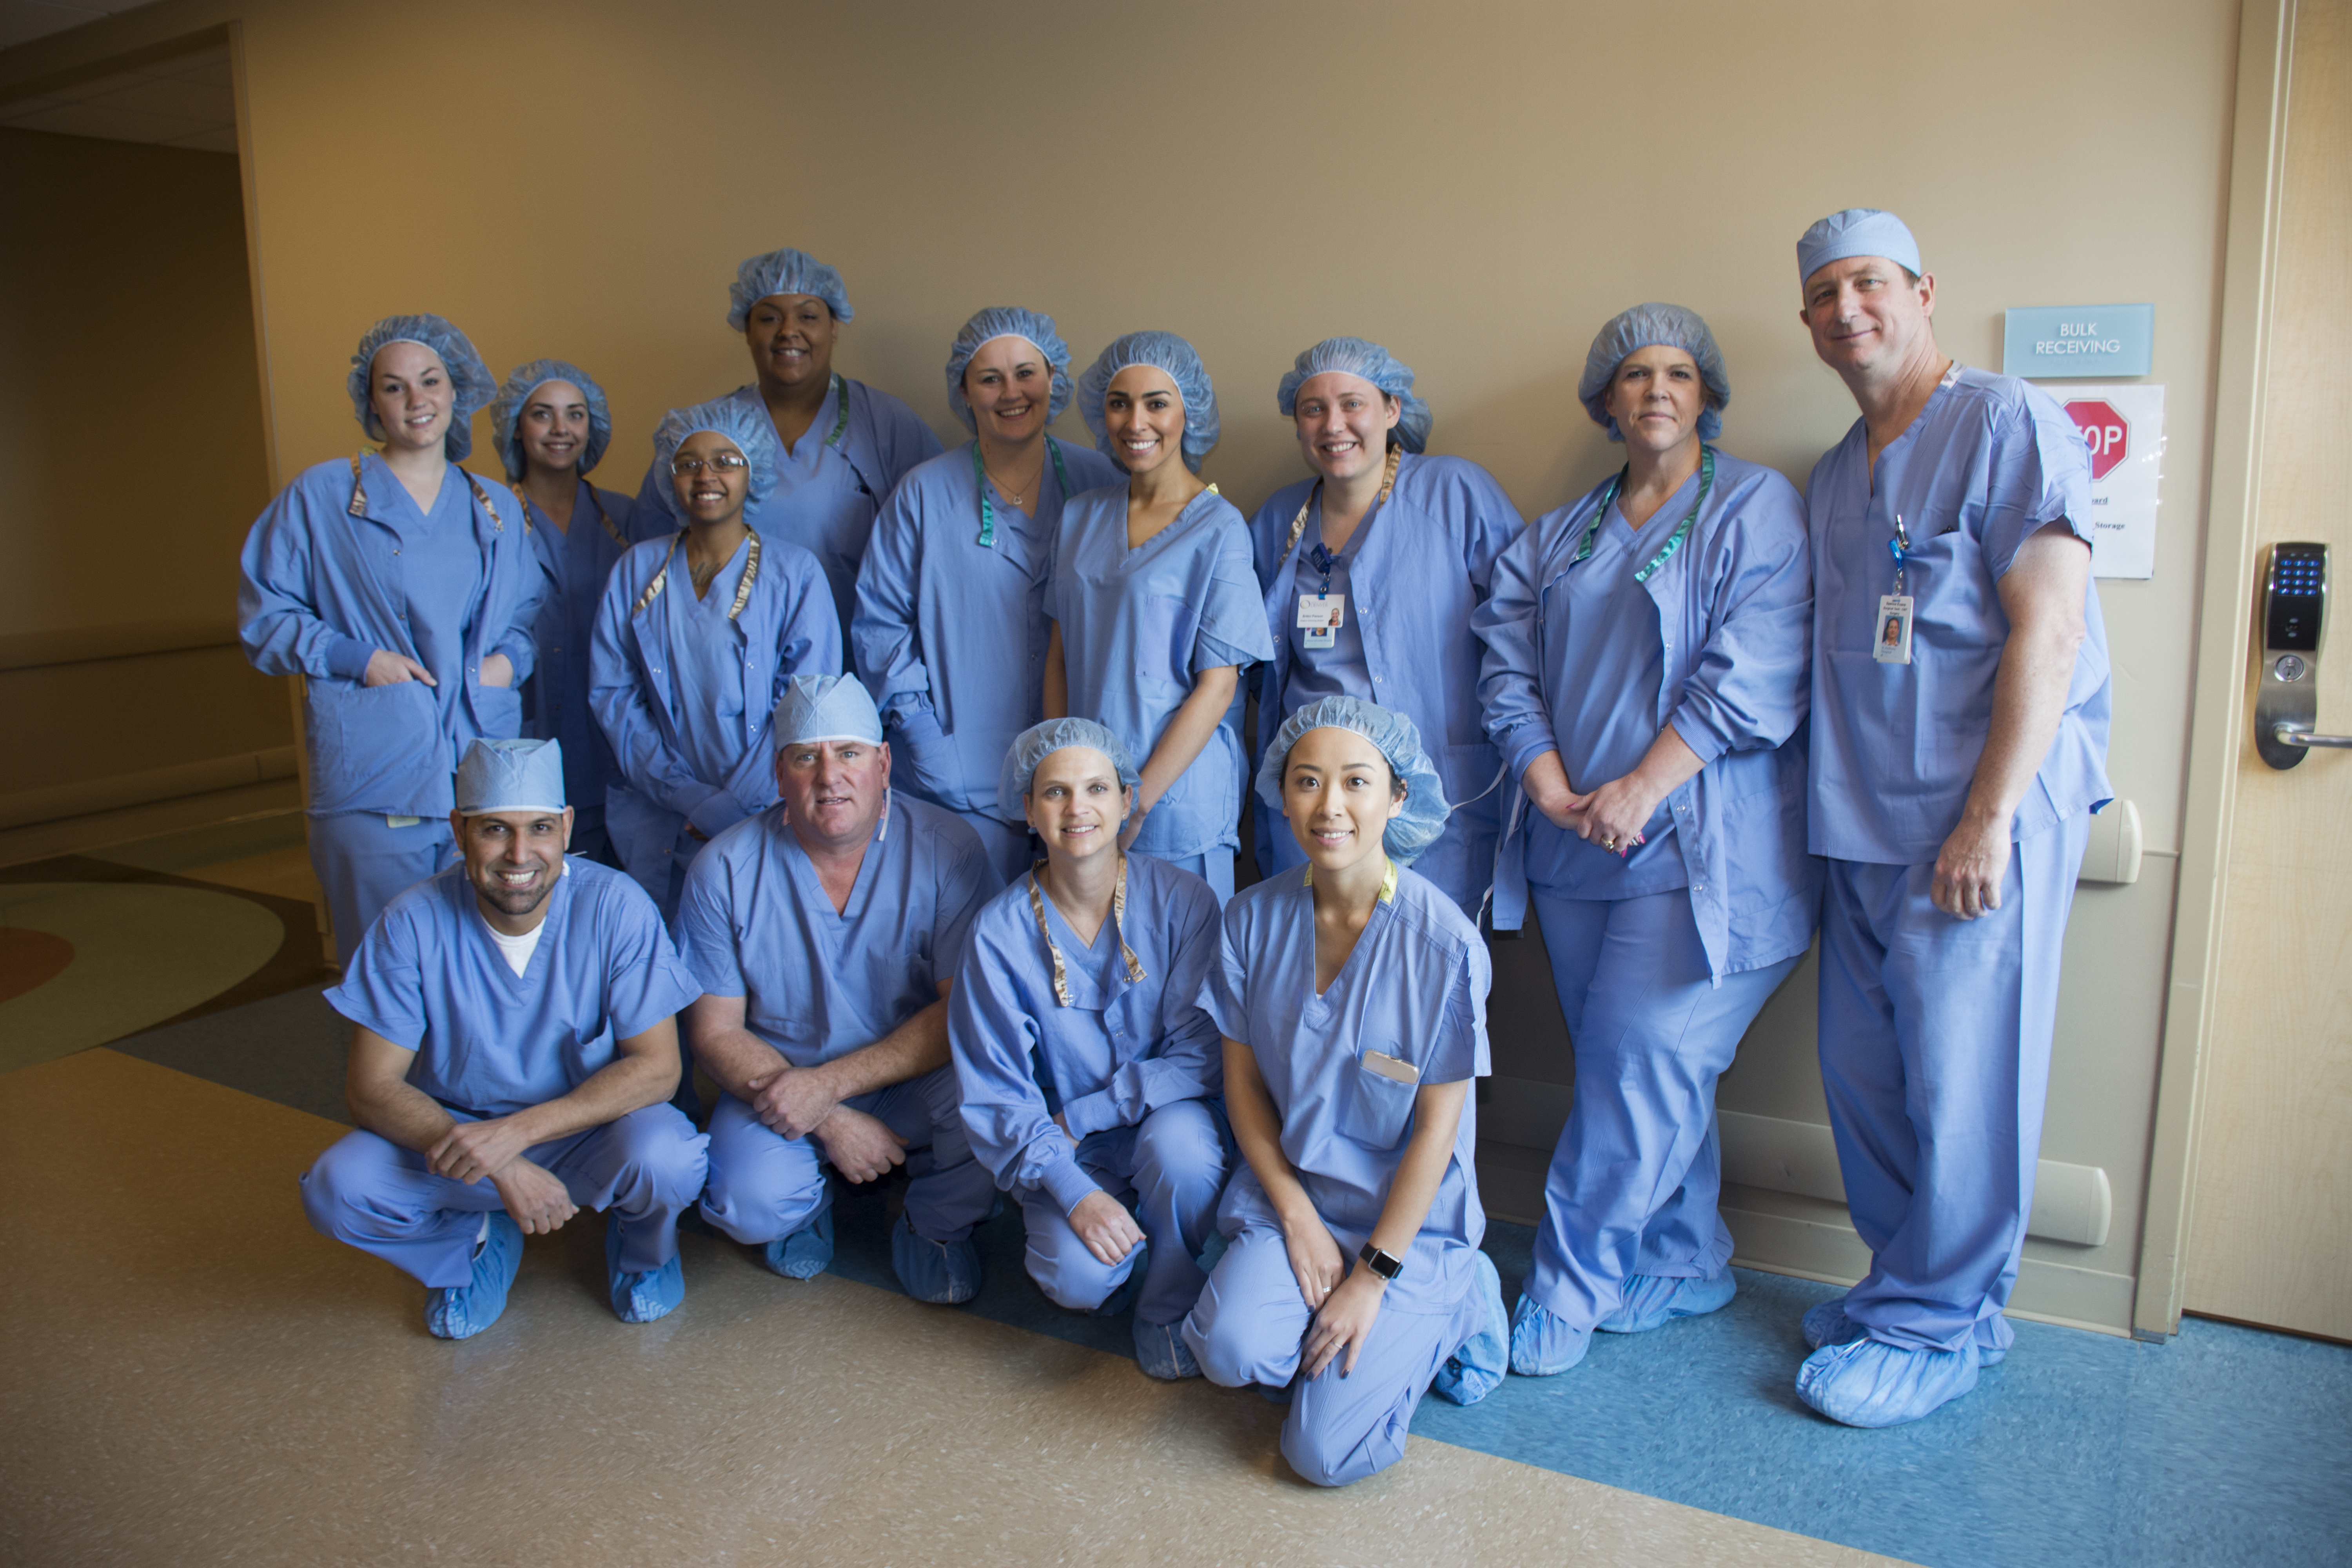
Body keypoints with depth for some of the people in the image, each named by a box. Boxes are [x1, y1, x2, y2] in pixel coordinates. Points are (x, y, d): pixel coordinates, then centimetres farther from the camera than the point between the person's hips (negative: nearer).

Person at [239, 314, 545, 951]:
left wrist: (510, 658, 1)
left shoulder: (498, 509, 15)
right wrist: (355, 658, -9)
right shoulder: (323, 495, 4)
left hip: (486, 772, 3)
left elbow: (533, 612, 22)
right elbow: (263, 614, 5)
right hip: (373, 780, -3)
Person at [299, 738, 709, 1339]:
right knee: (337, 1189, -24)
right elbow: (373, 1088, -15)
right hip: (454, 1131, 2)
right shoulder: (413, 923, -15)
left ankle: (641, 1243, 6)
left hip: (592, 1127, -1)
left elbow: (656, 1065, -18)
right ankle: (477, 1241, 9)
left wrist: (520, 1131, -30)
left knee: (666, 1159, -32)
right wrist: (502, 1169, -28)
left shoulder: (615, 906, -18)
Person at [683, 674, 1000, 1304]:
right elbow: (715, 1031, -7)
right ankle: (808, 1202, 14)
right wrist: (830, 1122, -19)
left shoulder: (945, 849, -14)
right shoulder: (725, 871, -10)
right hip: (779, 1079, 1)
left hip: (916, 1076, 0)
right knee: (748, 1204, -26)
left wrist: (831, 1082, -24)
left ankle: (936, 1225, 4)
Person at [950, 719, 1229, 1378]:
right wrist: (1073, 1192, -22)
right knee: (1079, 1277, -26)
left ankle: (1170, 1309, -3)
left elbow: (1204, 1054, -12)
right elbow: (996, 1095, -9)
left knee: (1180, 1140, -34)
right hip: (1067, 1151, 0)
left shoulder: (1182, 900, -13)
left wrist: (1081, 1113, -18)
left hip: (1168, 1117, 0)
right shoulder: (999, 933, -11)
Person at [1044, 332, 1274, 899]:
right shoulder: (1081, 517, 6)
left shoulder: (1219, 528, -9)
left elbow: (1218, 686, -12)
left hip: (1179, 795, -4)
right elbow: (1062, 652, 9)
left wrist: (1137, 803, -13)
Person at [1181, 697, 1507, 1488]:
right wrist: (1298, 1217, -6)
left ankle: (1450, 1305, 12)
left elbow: (1437, 1129, -13)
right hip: (1289, 1191, 3)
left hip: (1409, 1216, -3)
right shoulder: (1254, 918, -7)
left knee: (1327, 1453, -12)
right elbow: (1243, 1079, 1)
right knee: (1231, 1352, -24)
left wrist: (1374, 1274, -12)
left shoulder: (1445, 943, -18)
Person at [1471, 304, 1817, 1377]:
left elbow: (1751, 676, -13)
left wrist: (1639, 790, -17)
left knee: (1639, 1066, -7)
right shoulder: (1556, 539, 15)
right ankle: (1688, 1267, 27)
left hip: (1697, 852, -5)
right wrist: (1553, 791, -8)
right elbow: (1508, 669, 7)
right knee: (1644, 1072, 11)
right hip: (1573, 850, 5)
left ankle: (1569, 1289, 7)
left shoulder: (1758, 509, -1)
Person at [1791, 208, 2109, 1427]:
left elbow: (2047, 632, -13)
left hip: (1985, 818, -7)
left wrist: (1988, 818, -18)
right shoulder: (1833, 477, 17)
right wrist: (1827, 814, 12)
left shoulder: (2009, 424, -6)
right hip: (1864, 823, 7)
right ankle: (1909, 1282, 27)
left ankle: (1936, 1326, 12)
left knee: (1960, 1082, -2)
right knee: (1862, 1071, 10)